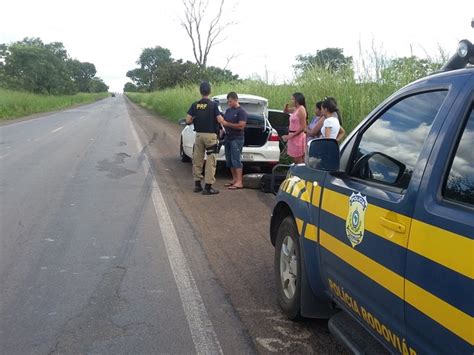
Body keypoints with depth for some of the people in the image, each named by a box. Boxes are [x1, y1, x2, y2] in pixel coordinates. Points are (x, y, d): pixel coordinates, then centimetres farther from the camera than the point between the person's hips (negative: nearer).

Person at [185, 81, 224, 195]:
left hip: (199, 135, 4)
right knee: (210, 161, -1)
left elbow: (188, 120, -3)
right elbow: (220, 120, -15)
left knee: (197, 160, 13)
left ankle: (197, 184, 18)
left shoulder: (195, 105, 1)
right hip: (211, 135, -4)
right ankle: (208, 187, -2)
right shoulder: (213, 105, -10)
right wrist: (221, 117, 7)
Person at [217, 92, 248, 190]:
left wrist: (227, 124, -17)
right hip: (228, 137, 8)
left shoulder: (241, 111, -9)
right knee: (229, 160, 10)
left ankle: (239, 182, -9)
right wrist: (221, 121, -2)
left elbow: (241, 126, -18)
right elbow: (224, 120, 22)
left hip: (237, 138, -8)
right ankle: (234, 179, 19)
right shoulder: (228, 110, 15)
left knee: (236, 160, -11)